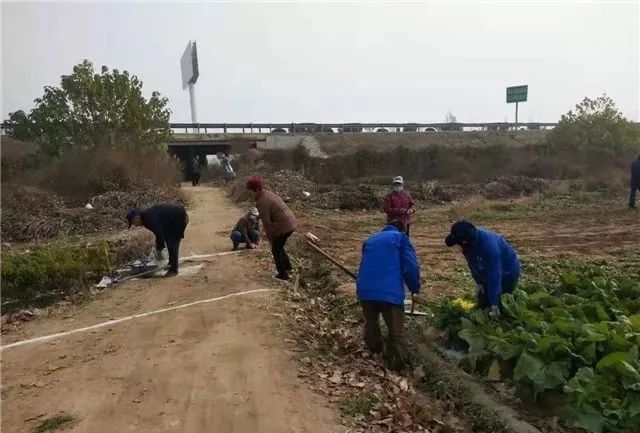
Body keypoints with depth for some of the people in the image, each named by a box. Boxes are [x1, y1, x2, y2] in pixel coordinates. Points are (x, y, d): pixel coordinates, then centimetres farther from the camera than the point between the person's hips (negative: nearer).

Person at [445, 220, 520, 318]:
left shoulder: (489, 245, -41)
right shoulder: (470, 239, -18)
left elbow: (494, 276, -36)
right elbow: (473, 265, 0)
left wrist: (494, 306, -32)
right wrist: (479, 282, 1)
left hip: (507, 273, -7)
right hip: (488, 274, 7)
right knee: (482, 304, 11)